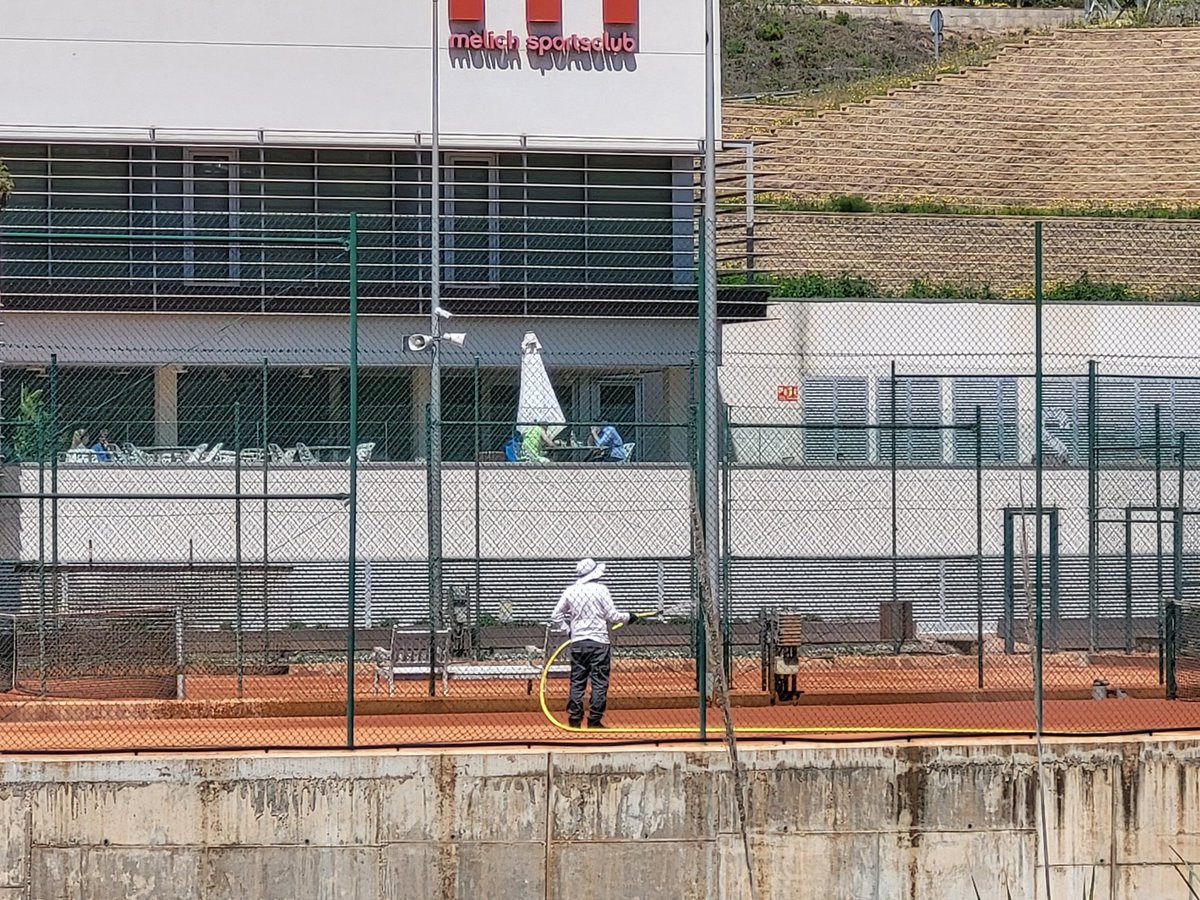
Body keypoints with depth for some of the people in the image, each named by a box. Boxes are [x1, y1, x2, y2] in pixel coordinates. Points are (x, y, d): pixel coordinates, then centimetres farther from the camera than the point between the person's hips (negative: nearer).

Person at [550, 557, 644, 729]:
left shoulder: (570, 591, 4)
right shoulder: (600, 590, -8)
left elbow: (556, 617, 6)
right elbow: (612, 616, -8)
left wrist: (566, 627, 20)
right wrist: (628, 618, 8)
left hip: (577, 642, 4)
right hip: (598, 642, -4)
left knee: (577, 682, 9)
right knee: (599, 682, 1)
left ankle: (574, 718, 7)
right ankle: (594, 720, -1)